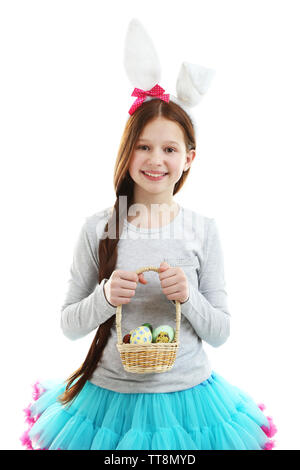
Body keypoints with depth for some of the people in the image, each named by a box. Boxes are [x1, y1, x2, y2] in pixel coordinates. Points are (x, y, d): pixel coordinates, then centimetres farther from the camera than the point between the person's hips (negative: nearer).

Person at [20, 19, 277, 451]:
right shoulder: (98, 228, -8)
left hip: (185, 395, 0)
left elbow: (220, 333, -3)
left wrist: (189, 297, -21)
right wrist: (105, 297, -21)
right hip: (110, 394, 0)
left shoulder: (203, 230, -7)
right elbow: (69, 324, -2)